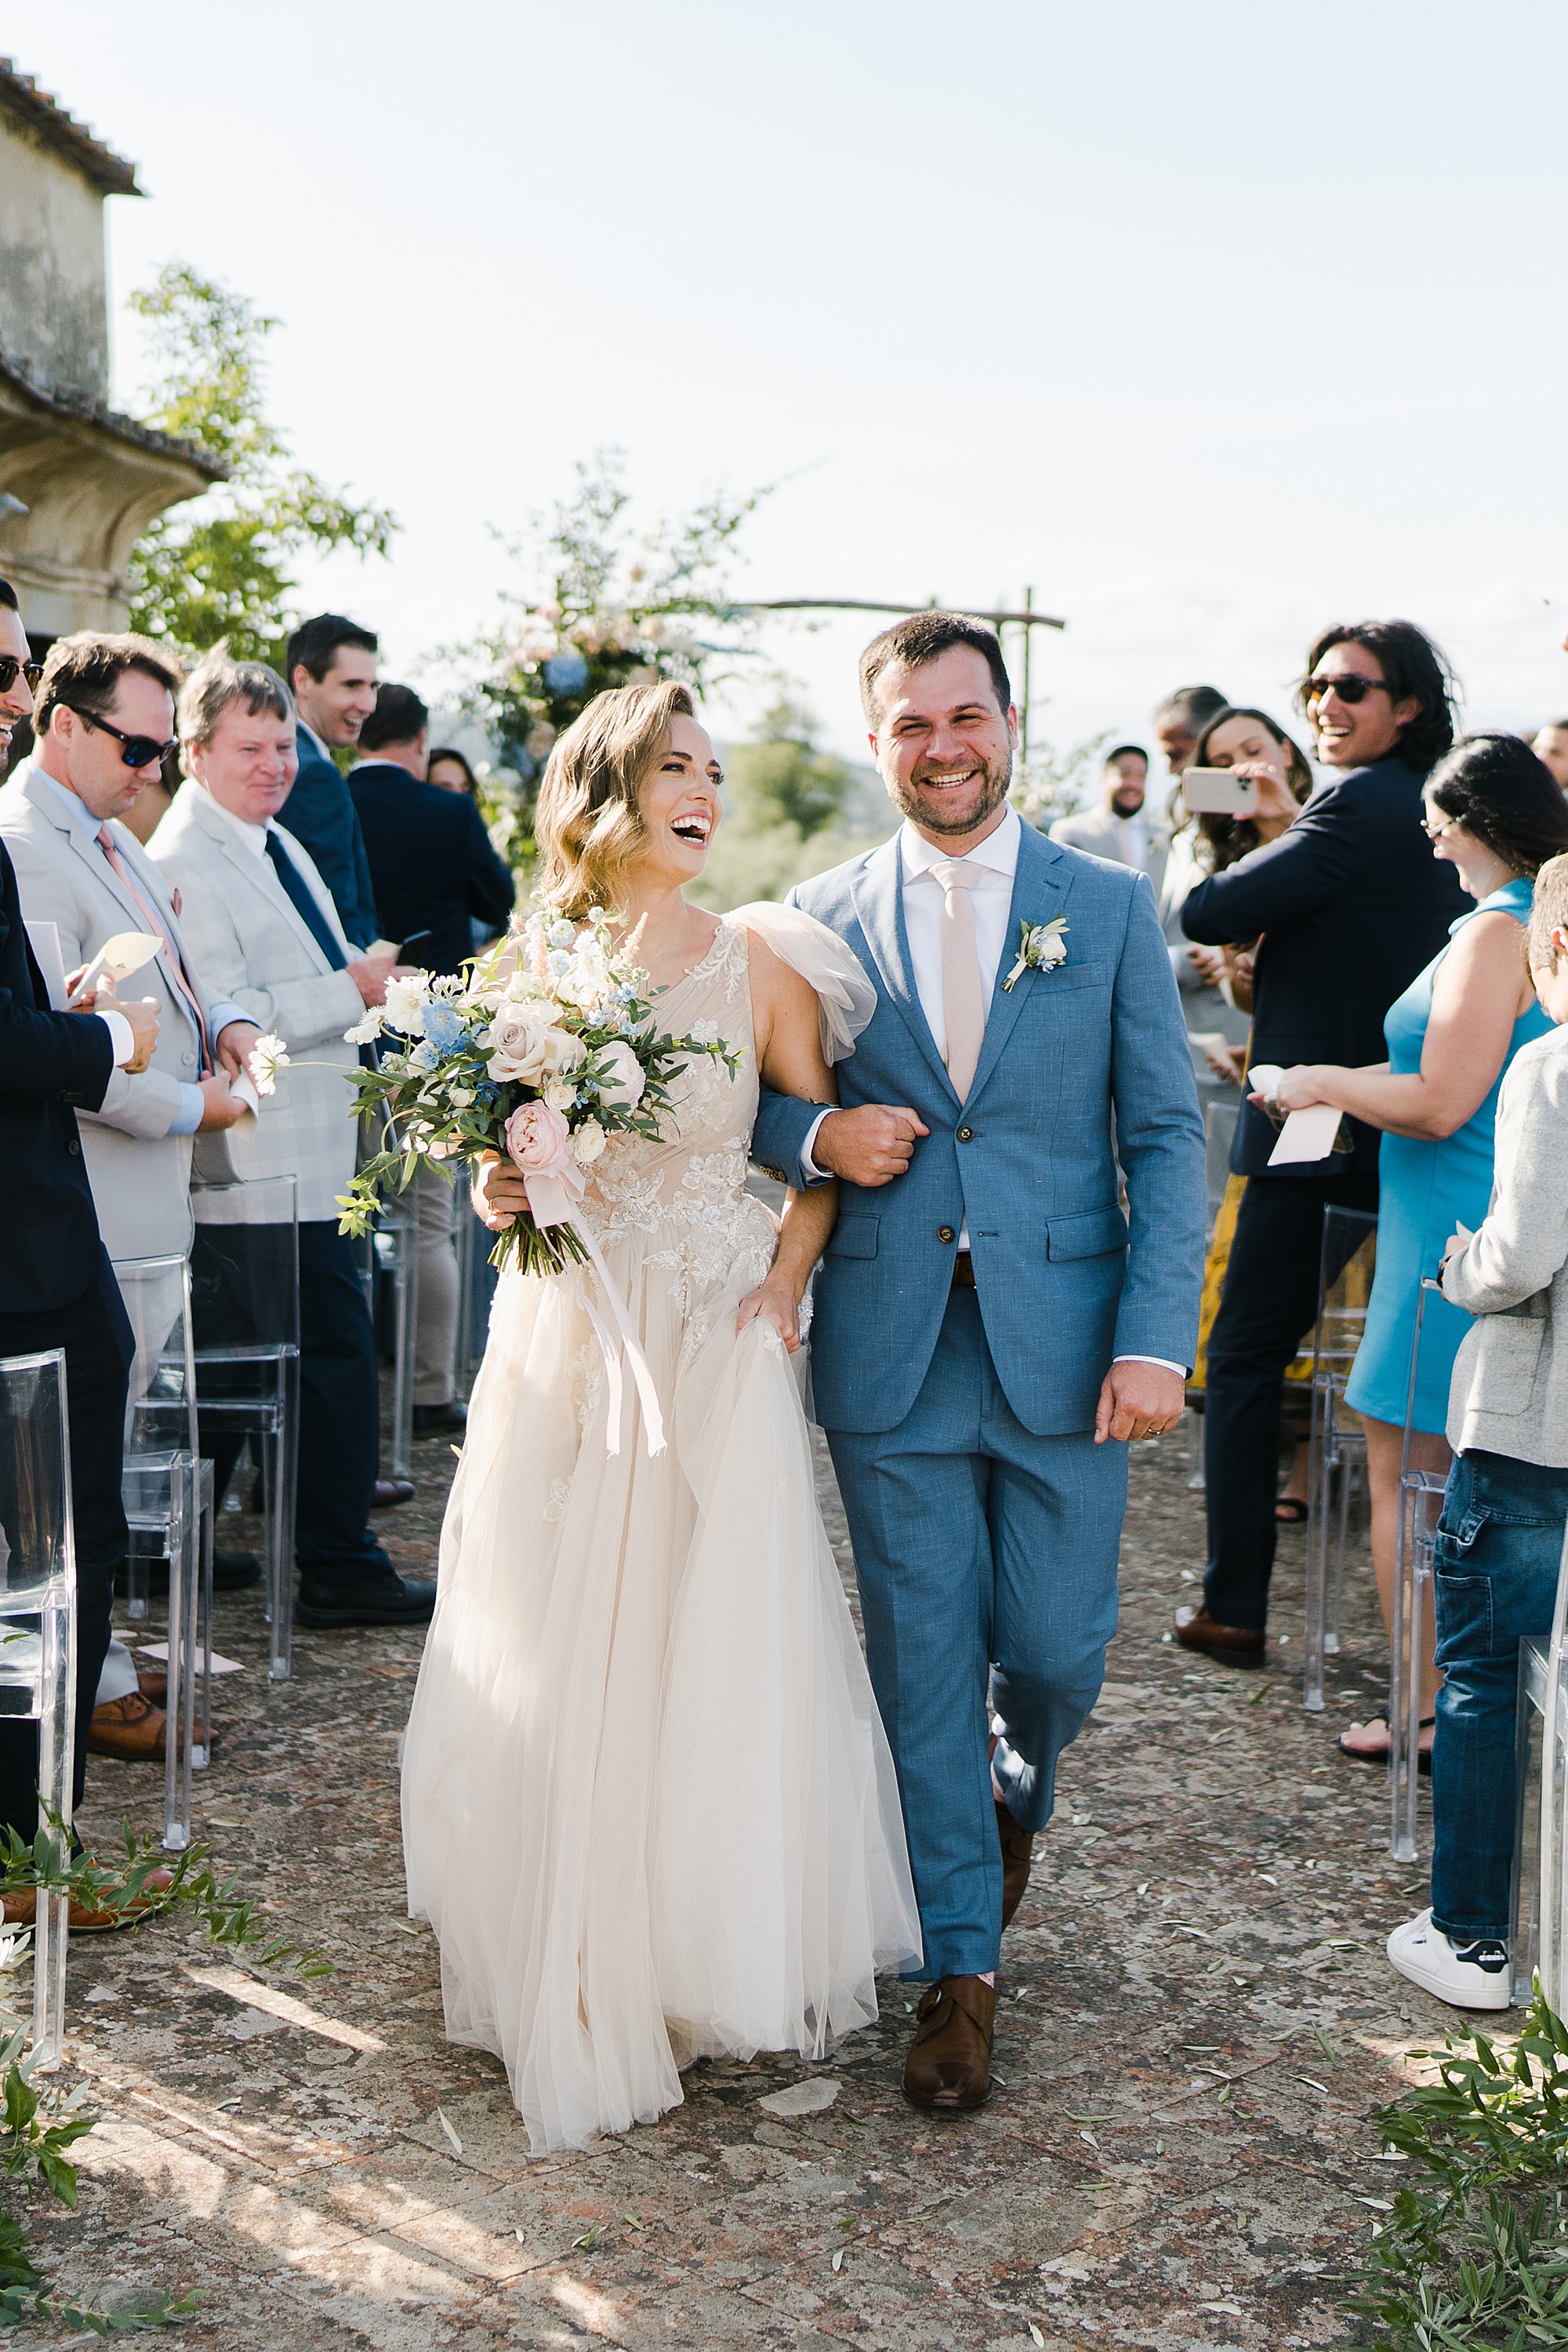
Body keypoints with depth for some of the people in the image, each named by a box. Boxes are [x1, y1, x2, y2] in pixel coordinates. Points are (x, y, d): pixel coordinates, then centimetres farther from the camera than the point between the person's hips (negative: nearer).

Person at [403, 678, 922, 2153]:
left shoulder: (757, 960, -2)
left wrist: (787, 1284, -7)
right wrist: (496, 1194, -7)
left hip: (712, 1353, -2)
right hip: (560, 1351, 2)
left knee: (712, 1662, 1)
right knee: (545, 1669, 7)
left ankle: (711, 1963, 19)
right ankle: (569, 1967, 25)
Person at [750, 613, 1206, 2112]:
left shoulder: (1109, 906, 3)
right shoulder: (818, 918, 6)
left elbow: (1166, 1135, 1)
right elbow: (750, 1104, 14)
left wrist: (1155, 1339, -9)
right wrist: (819, 1136, -10)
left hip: (1063, 1346, 0)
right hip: (890, 1353, 1)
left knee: (1055, 1650, 6)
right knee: (924, 1664, 6)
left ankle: (1015, 1796, 42)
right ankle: (961, 1966, 20)